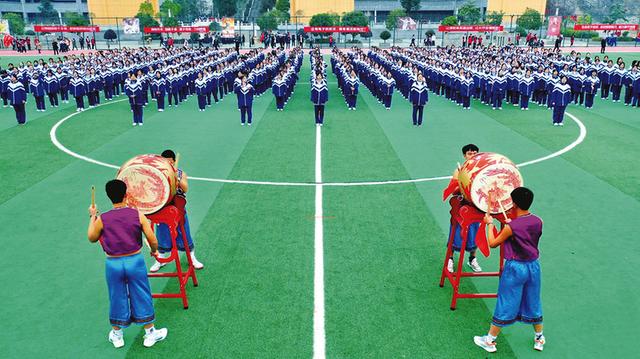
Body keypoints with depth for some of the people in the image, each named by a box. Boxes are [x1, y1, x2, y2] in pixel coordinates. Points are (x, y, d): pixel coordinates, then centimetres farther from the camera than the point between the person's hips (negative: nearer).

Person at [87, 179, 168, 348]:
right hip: (135, 261, -1)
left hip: (113, 264, 1)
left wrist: (92, 216, 21)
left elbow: (92, 238, 11)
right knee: (142, 297, 12)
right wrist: (154, 251, 10)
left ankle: (117, 335, 34)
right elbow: (152, 240, -11)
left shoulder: (102, 219, -8)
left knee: (117, 298, 17)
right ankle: (150, 333, 24)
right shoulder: (138, 215, -10)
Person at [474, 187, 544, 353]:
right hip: (533, 266, 5)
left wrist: (490, 223, 0)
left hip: (515, 267, -5)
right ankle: (539, 339, 38)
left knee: (505, 305, 5)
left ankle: (490, 341, 17)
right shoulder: (538, 221, -5)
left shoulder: (511, 226, -22)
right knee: (533, 303, 22)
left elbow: (492, 243, -11)